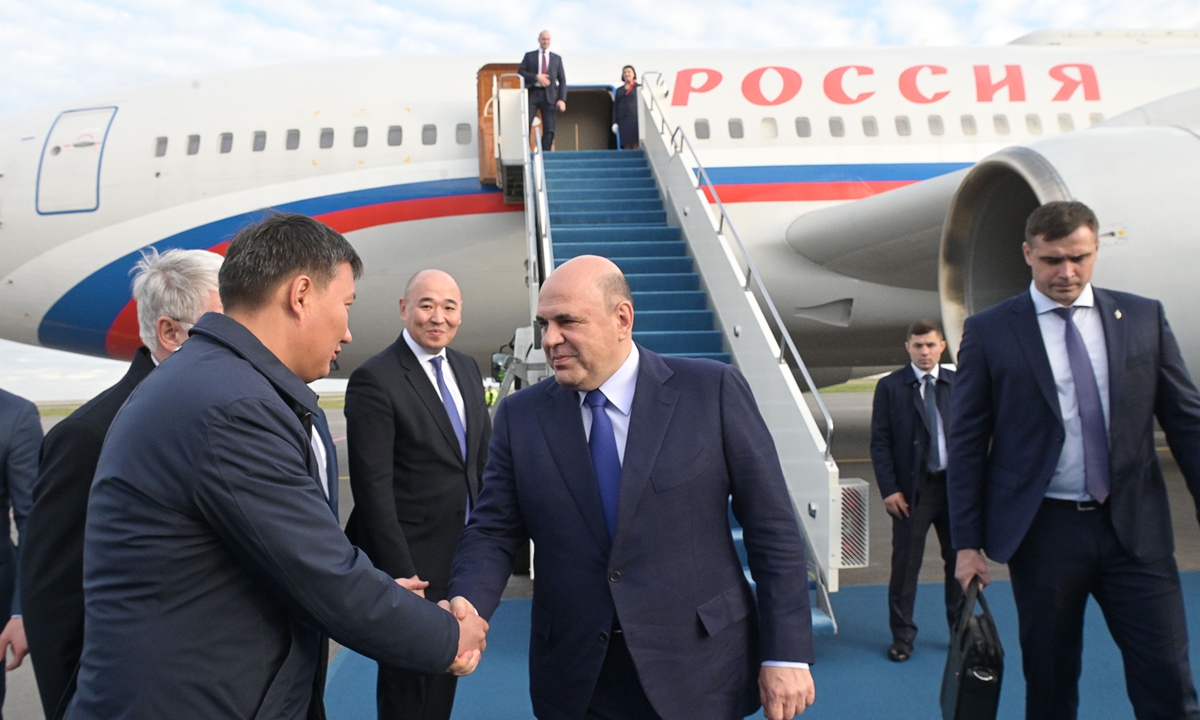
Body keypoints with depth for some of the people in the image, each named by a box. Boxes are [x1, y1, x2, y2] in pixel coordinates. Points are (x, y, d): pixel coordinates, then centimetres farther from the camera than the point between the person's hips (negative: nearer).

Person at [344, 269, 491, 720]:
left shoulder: (467, 369, 6)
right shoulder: (374, 380, -17)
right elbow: (374, 487, -20)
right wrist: (399, 572, -20)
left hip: (466, 551, 7)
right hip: (412, 561, -7)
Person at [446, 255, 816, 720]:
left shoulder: (713, 391, -8)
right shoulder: (520, 416, 0)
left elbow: (772, 526, -6)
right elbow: (494, 530, 1)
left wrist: (787, 653, -7)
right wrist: (469, 604, -18)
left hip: (698, 672, -1)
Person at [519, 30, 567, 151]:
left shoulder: (557, 58, 16)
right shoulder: (529, 55, 13)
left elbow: (562, 80, 11)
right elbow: (520, 72, 3)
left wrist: (562, 99, -3)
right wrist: (536, 77, -13)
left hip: (549, 96, 1)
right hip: (532, 94, -1)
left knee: (549, 129, -4)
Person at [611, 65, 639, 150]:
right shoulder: (619, 90, 19)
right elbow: (615, 107, 16)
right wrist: (614, 122, 5)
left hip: (635, 118, -3)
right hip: (623, 120, 3)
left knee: (635, 143, -10)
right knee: (626, 145, -3)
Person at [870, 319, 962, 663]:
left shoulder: (958, 384, 6)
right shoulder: (890, 386, -1)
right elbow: (879, 442, -3)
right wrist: (889, 489, -10)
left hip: (956, 484, 3)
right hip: (912, 488, -2)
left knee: (960, 560, 12)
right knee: (905, 564, 3)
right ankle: (902, 635, 18)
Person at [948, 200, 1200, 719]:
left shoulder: (1144, 318, 6)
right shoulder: (989, 332, -2)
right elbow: (967, 443, -2)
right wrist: (968, 541, -4)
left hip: (1135, 529, 2)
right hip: (1042, 532, -2)